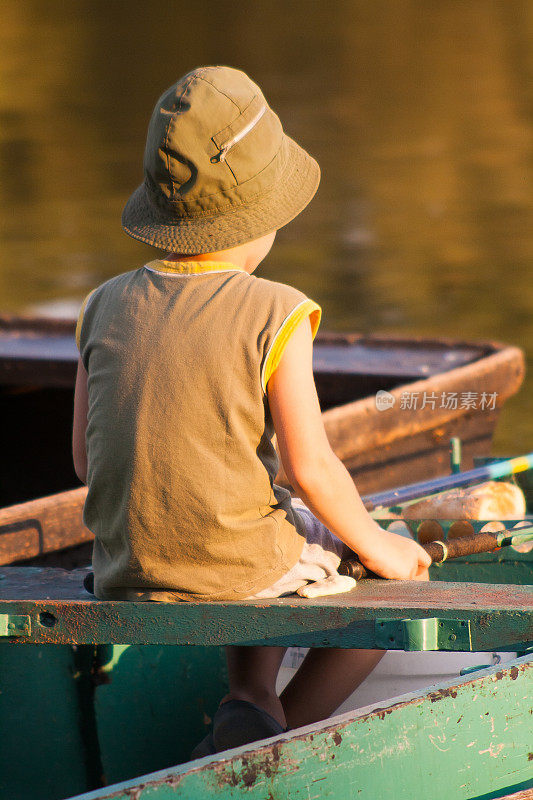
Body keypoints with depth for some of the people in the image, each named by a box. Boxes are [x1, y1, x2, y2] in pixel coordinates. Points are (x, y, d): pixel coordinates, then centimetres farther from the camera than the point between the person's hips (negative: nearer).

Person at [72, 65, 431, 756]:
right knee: (397, 581, 22)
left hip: (126, 575, 5)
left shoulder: (106, 307, -1)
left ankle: (252, 701, 13)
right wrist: (374, 545, 2)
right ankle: (284, 731, 6)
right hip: (240, 570, -5)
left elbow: (86, 458, 5)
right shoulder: (275, 317, -15)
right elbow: (310, 467, -15)